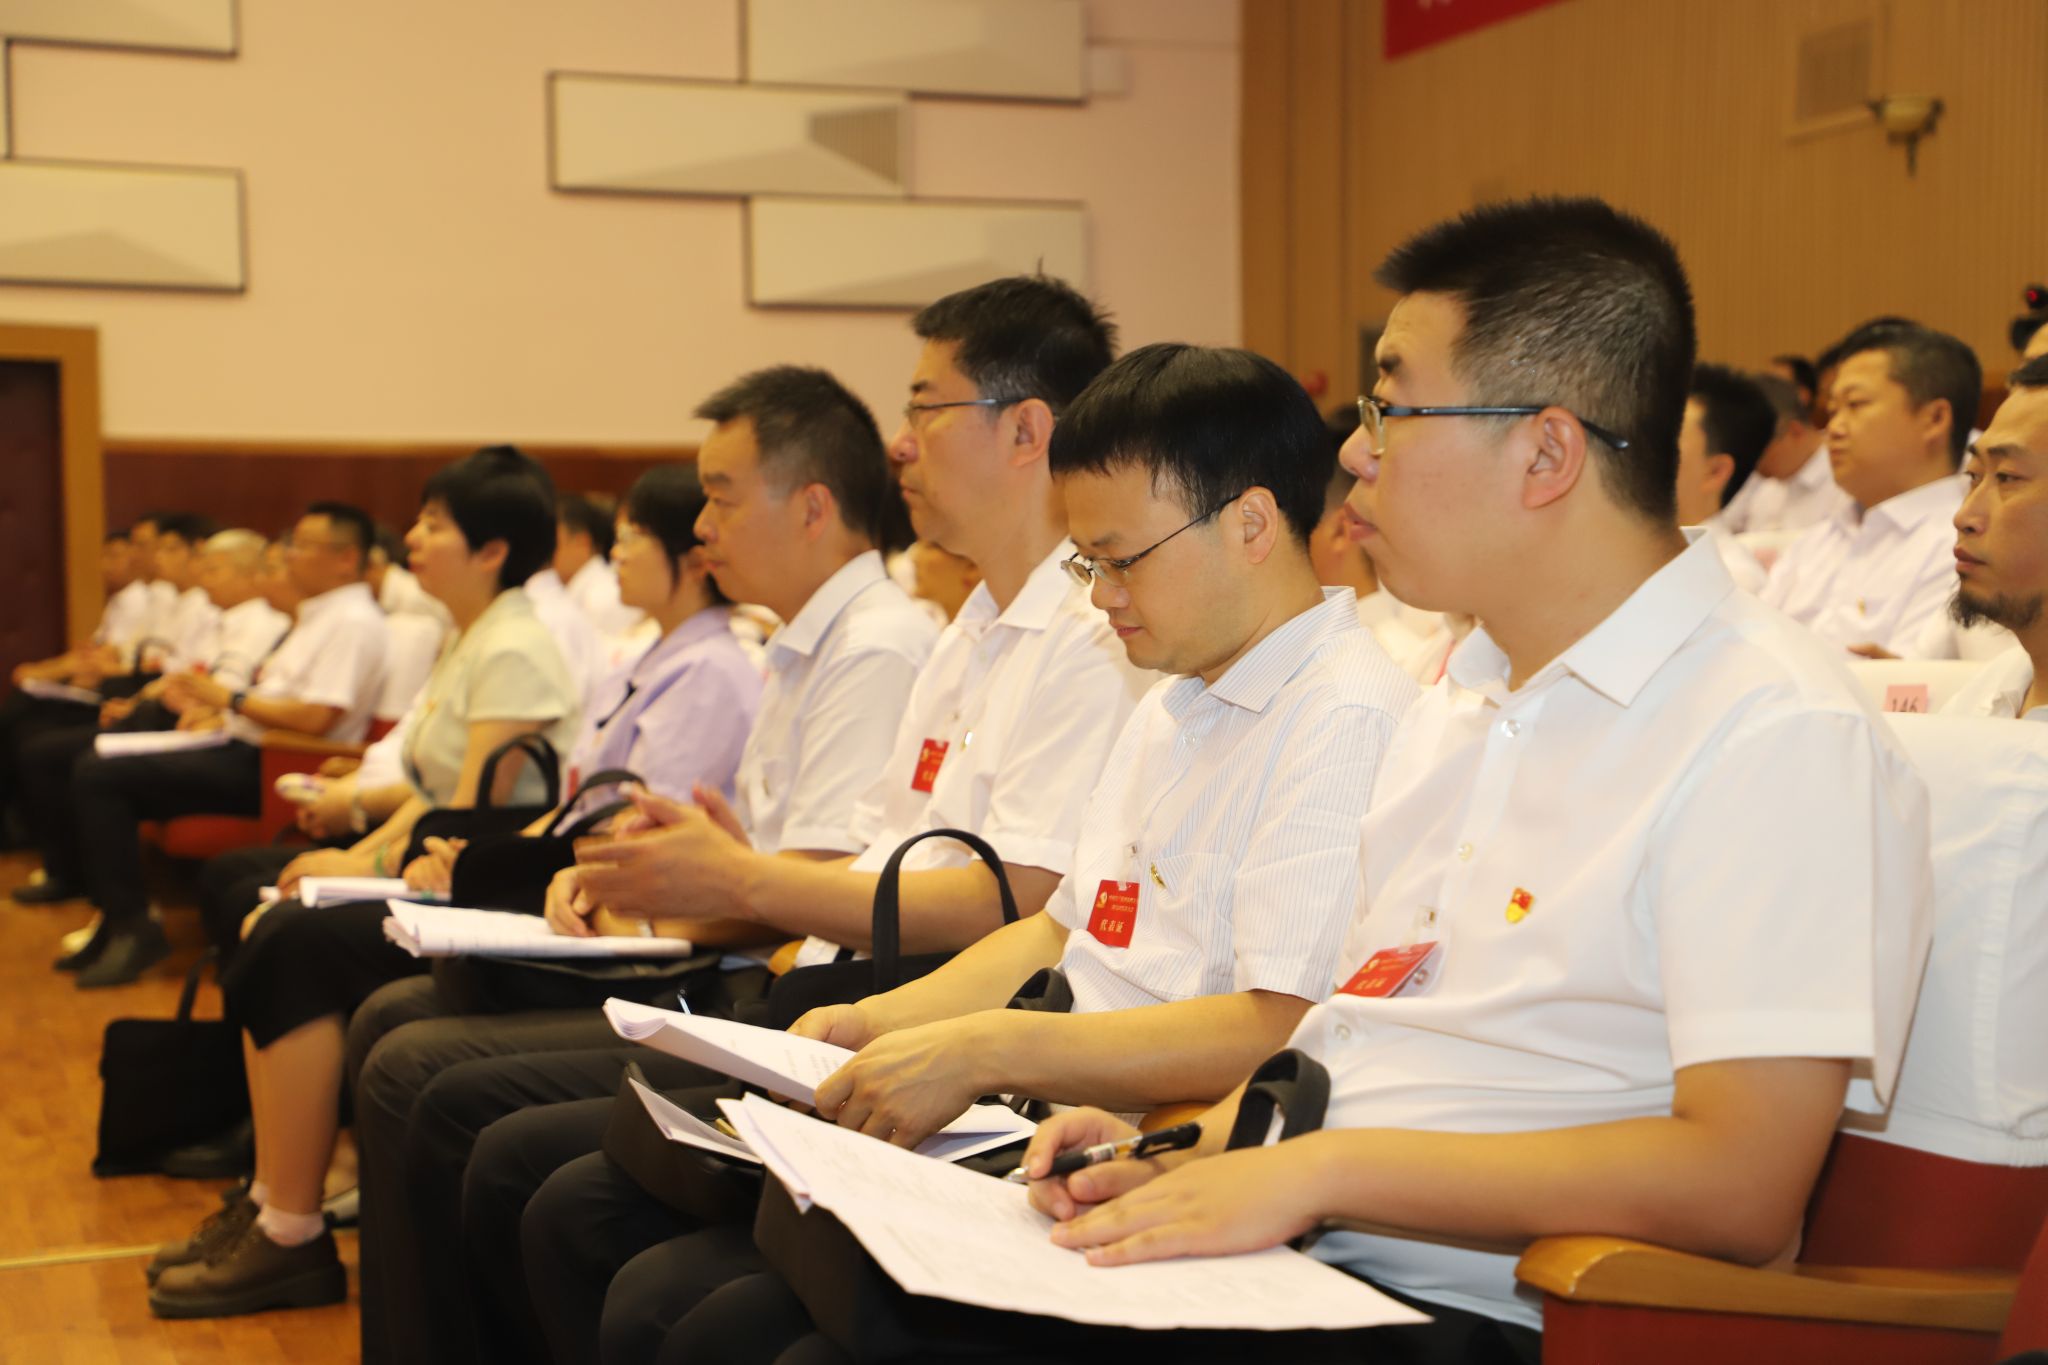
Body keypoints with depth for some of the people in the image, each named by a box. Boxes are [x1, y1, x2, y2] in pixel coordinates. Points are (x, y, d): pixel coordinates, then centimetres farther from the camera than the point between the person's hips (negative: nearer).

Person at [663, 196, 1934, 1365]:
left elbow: (1740, 1184, -19)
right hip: (1270, 1254, 8)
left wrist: (1322, 1168, -18)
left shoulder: (1780, 734, -12)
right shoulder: (1459, 702, 18)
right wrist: (1195, 1157, 4)